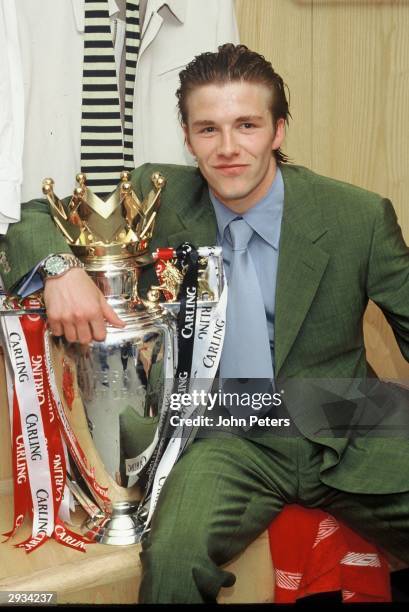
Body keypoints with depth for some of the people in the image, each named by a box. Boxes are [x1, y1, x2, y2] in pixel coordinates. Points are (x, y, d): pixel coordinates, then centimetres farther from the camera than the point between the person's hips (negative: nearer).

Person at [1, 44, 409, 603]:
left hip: (348, 431, 2)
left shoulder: (362, 216, -4)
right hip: (229, 440, -1)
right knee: (174, 558, -31)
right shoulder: (159, 197, -1)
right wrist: (60, 268, -19)